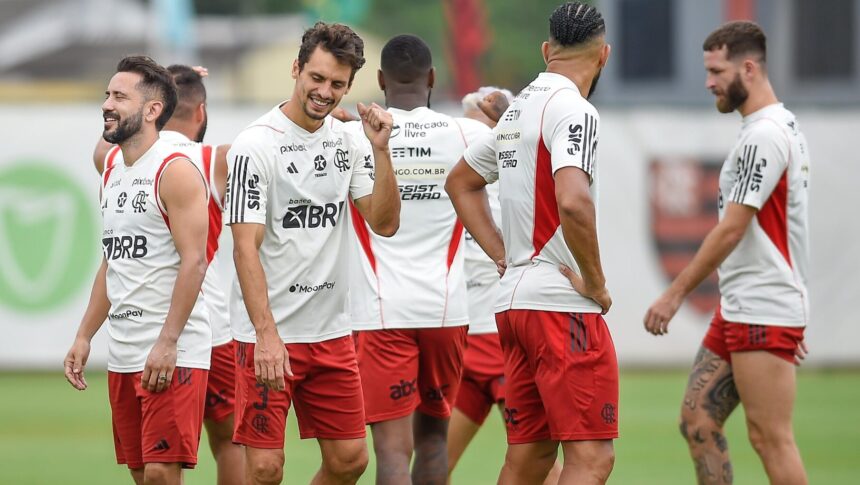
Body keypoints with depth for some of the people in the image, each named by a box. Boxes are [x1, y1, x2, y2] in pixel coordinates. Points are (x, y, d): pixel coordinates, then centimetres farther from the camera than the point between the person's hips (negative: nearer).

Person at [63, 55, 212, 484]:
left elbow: (193, 262, -17)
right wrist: (84, 337, 16)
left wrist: (167, 343, -21)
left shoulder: (176, 172, -11)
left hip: (172, 353, -9)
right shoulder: (112, 176, 15)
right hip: (123, 352, 9)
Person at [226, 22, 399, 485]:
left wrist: (380, 150, -10)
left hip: (331, 332, 6)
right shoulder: (255, 145, -11)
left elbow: (384, 223, 3)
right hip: (267, 333, -6)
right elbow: (246, 247, -16)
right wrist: (267, 335, -24)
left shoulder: (348, 142, 7)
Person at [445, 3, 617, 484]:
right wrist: (596, 282, -14)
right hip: (562, 304, -9)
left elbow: (461, 182, 30)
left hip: (514, 299, 9)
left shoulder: (519, 108, 16)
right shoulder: (573, 110, -12)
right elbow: (573, 202, -28)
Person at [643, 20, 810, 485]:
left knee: (770, 438, -8)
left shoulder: (764, 136, -16)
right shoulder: (781, 127, 17)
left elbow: (732, 229, -19)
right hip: (738, 309, 10)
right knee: (697, 422, 8)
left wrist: (676, 293, -14)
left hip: (763, 315, -10)